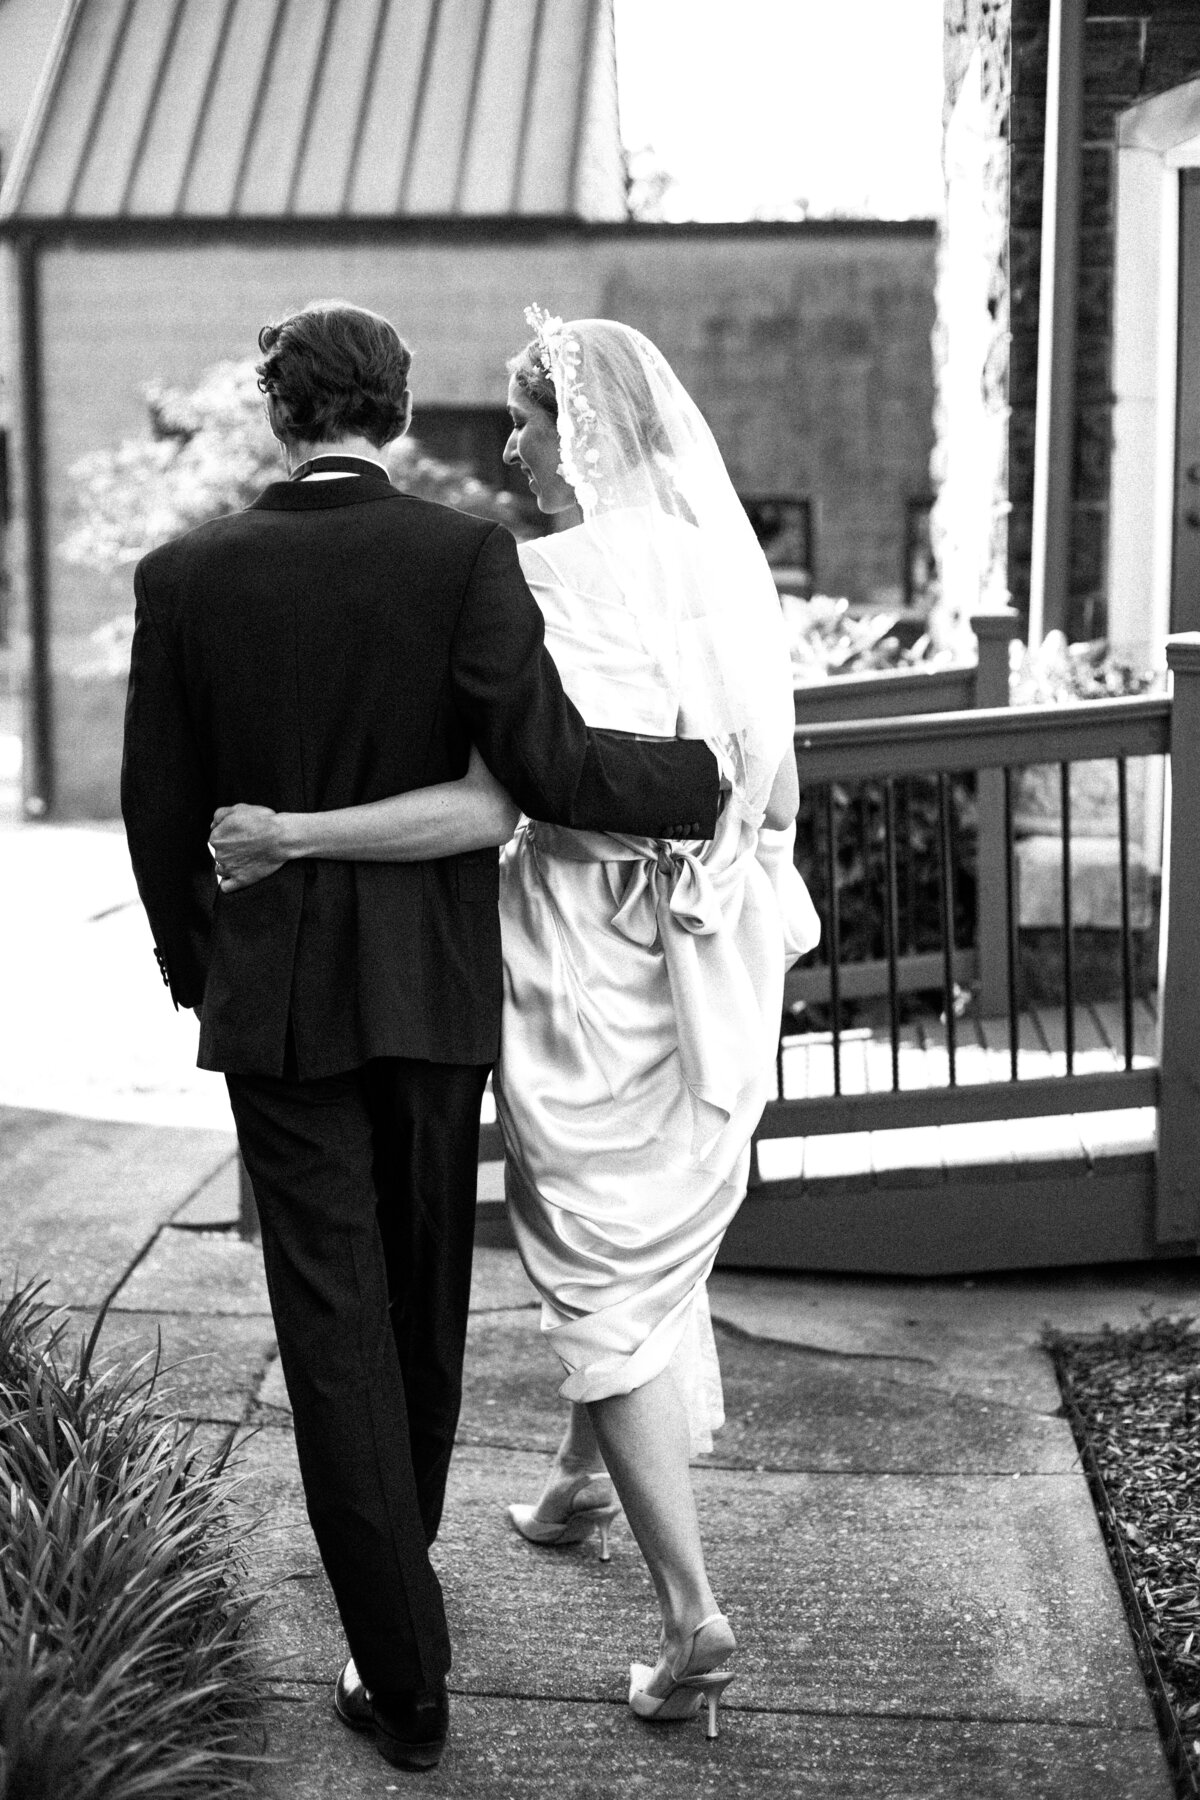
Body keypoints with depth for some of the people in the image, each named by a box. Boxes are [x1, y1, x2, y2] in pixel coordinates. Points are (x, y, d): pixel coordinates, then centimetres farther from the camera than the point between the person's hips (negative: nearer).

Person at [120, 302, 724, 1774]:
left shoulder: (187, 577, -5)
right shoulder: (466, 556, -10)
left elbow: (161, 811, 0)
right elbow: (550, 770, -19)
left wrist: (194, 970, 16)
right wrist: (714, 771, -3)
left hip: (275, 993, -1)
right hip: (436, 988, 1)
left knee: (336, 1323, 4)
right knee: (424, 1291, 21)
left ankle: (404, 1678, 6)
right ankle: (398, 1551, 45)